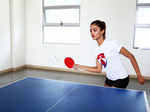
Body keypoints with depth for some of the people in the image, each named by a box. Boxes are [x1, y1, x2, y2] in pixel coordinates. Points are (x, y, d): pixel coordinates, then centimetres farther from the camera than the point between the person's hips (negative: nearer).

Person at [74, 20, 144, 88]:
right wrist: (80, 67, -1)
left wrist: (139, 75, -19)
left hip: (121, 79, -7)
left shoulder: (112, 44, -21)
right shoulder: (97, 49, 0)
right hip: (109, 79, 7)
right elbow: (99, 69, 3)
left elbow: (130, 56, -18)